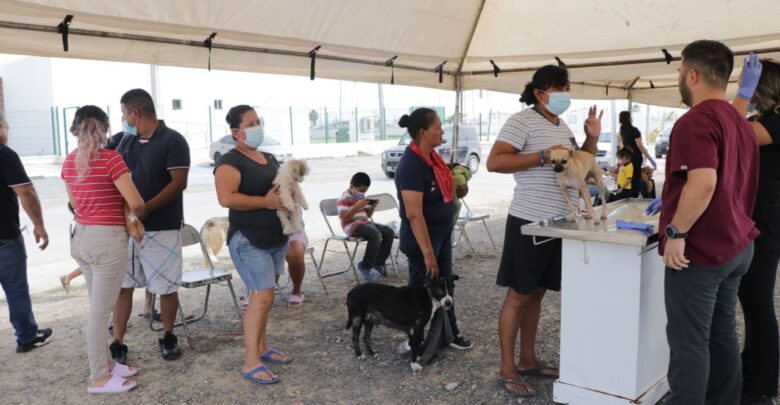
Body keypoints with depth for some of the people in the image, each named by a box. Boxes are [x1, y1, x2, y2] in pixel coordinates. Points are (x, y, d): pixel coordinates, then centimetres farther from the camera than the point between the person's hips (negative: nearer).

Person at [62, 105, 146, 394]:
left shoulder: (69, 161, 7)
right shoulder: (111, 159, -16)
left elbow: (76, 203, 16)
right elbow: (135, 203, -19)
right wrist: (136, 217, 5)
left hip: (81, 236, 8)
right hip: (107, 239, -8)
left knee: (98, 307, 19)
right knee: (100, 311, 1)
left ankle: (105, 364, 31)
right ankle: (98, 378, 12)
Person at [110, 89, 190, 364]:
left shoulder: (173, 140, -8)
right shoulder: (126, 141, 11)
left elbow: (178, 183, -14)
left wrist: (145, 209, -22)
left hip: (162, 227, -5)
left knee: (166, 287, 3)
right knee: (122, 285, 6)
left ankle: (168, 338, 22)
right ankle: (117, 344, 14)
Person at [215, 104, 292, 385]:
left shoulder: (269, 158, 14)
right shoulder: (230, 161, -12)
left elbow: (283, 187, 26)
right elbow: (226, 198, -26)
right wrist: (266, 202, -23)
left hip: (276, 238, 8)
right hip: (249, 240, -8)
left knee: (263, 296, 15)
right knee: (262, 297, -12)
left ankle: (261, 347, 27)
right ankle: (251, 363, -4)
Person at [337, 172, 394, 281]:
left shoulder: (361, 196, 16)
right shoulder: (344, 198, -10)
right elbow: (344, 219, -20)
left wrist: (372, 206, 1)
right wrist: (357, 206, -25)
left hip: (365, 223, 9)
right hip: (352, 226, -9)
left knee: (389, 232, -5)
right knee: (375, 234, -33)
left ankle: (378, 262, 6)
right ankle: (365, 266, -20)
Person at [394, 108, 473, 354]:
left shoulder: (432, 156, 3)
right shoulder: (411, 165, -25)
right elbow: (414, 214, -27)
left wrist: (457, 191, 4)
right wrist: (427, 253, -27)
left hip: (443, 234, 9)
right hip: (422, 239, -9)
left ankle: (450, 333, 35)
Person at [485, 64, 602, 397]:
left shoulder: (563, 126, 16)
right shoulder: (522, 121, -11)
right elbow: (494, 162, -20)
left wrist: (592, 138, 8)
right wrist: (542, 157, -23)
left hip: (558, 222, 8)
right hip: (530, 221, -8)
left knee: (536, 293, 16)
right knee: (519, 296, -1)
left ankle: (528, 360, 28)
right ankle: (507, 370, 9)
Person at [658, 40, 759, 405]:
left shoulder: (696, 120, -17)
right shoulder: (740, 122, 14)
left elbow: (703, 182, -29)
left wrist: (676, 233, -23)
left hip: (700, 249, -9)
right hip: (735, 245, 9)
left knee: (689, 342, -1)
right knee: (722, 335, 16)